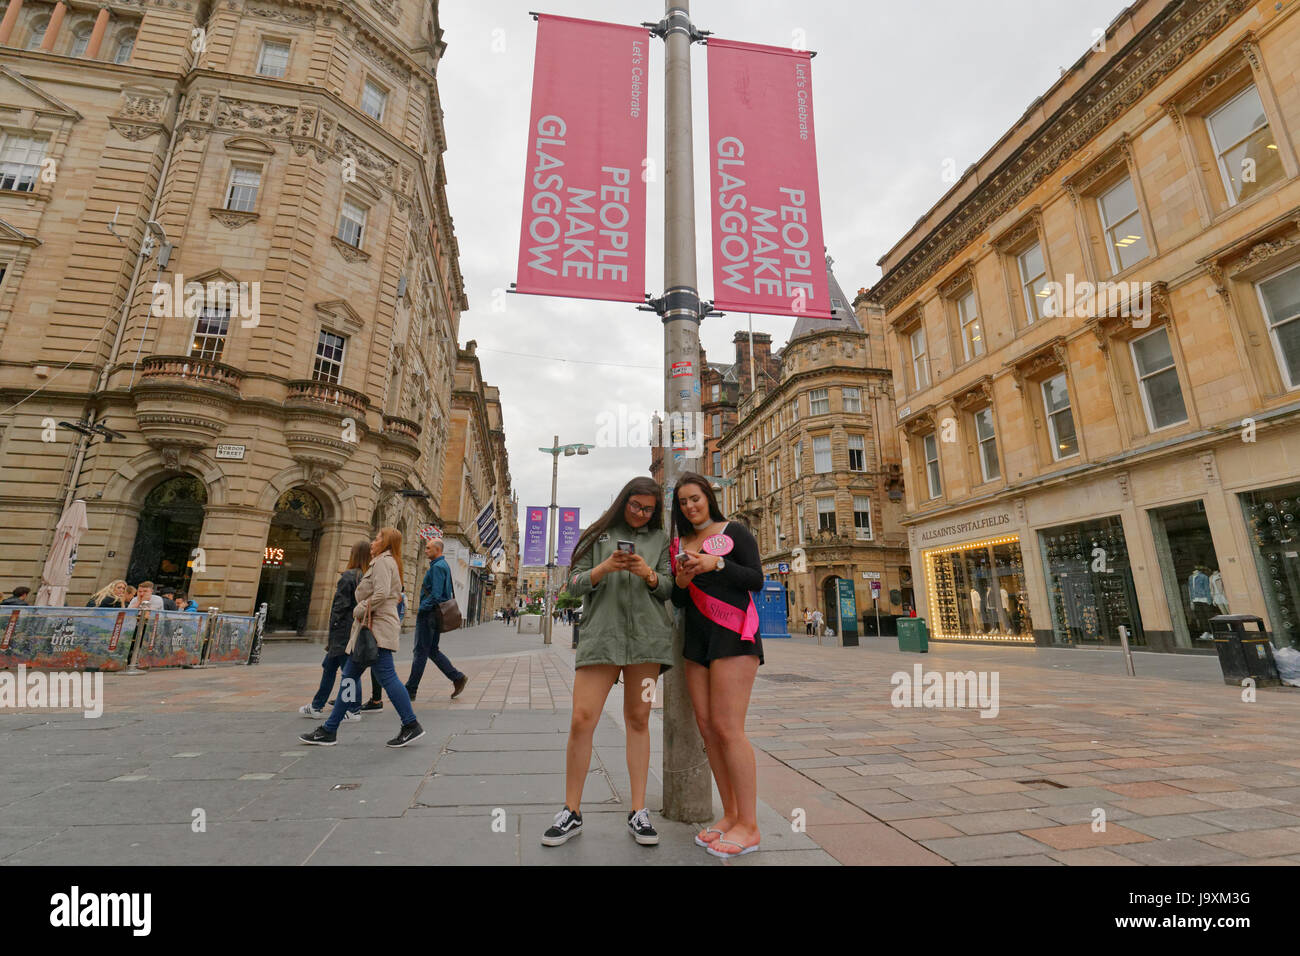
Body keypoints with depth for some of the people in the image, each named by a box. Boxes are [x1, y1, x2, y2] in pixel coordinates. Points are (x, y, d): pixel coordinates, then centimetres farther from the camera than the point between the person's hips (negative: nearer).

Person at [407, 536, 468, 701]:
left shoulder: (437, 567, -16)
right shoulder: (444, 565, 16)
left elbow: (435, 595, -24)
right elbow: (447, 592, 21)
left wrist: (421, 609, -14)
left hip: (429, 614, -10)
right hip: (436, 615, 10)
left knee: (421, 652, -1)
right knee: (432, 651, 14)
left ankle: (410, 691, 9)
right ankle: (458, 678, 11)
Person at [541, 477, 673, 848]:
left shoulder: (660, 539, 12)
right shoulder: (598, 535, 9)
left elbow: (668, 588, 7)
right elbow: (574, 584, 4)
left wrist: (647, 572, -14)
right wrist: (604, 568, -14)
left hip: (646, 634, 1)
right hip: (601, 633, -1)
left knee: (638, 720, 7)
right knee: (581, 720, -4)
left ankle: (638, 812, 19)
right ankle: (571, 813, 14)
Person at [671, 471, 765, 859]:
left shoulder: (734, 531, 2)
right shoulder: (679, 544, 16)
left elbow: (756, 580, -5)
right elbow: (679, 601, 16)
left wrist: (716, 564, -16)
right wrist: (680, 582, -5)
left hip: (733, 634, -6)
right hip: (697, 637, 6)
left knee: (727, 727, -10)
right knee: (706, 726, 5)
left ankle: (749, 825, 2)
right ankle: (731, 815, 17)